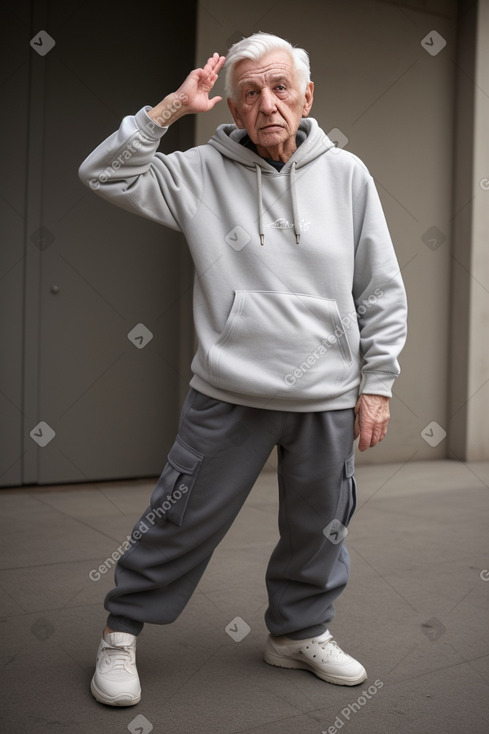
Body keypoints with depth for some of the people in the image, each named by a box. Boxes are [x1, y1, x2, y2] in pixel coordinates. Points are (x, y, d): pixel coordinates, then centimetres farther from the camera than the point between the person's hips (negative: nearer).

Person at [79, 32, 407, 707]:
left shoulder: (347, 175, 2)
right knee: (182, 520, 5)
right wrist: (171, 107, -11)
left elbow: (382, 292, 5)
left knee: (318, 527, 16)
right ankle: (122, 632, 25)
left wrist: (376, 385, 3)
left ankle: (300, 632, 39)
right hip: (229, 396, -2)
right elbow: (105, 174, -6)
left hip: (328, 399, 2)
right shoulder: (203, 171, -1)